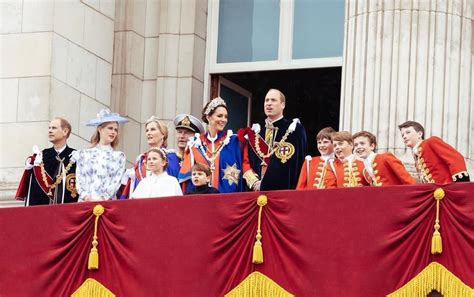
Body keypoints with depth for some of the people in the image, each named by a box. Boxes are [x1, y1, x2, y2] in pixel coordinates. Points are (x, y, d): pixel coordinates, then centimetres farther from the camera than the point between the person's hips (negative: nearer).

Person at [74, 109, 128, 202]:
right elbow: (79, 180, 6)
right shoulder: (84, 154, 14)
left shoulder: (119, 156, 12)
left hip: (107, 203, 0)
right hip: (85, 202, 1)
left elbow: (116, 182, 1)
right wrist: (86, 197, -11)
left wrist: (103, 198, -13)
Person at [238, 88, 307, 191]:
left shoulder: (295, 130, 2)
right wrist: (254, 182, -6)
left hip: (284, 189, -4)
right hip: (257, 191, 4)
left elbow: (298, 162, -2)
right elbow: (246, 160, 13)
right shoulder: (255, 132, 16)